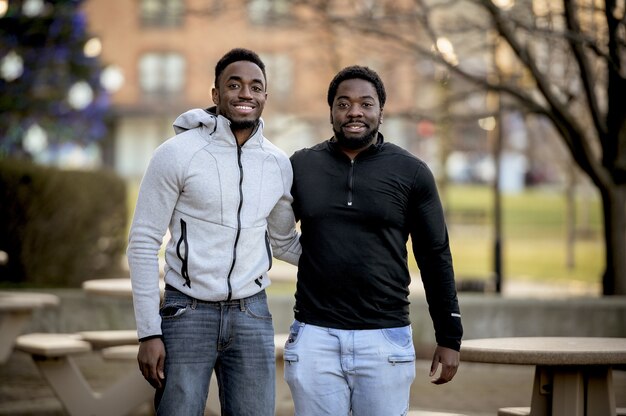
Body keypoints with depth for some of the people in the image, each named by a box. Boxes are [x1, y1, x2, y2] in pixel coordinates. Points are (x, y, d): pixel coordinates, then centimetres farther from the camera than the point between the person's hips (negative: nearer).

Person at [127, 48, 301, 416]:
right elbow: (144, 243, -7)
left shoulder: (279, 164, 5)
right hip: (188, 314, -4)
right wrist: (148, 333, -10)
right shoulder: (177, 154, -9)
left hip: (252, 315, 4)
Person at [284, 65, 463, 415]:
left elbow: (436, 258, 4)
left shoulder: (411, 173, 2)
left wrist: (450, 338, 3)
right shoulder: (301, 167, 6)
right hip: (315, 338, 1)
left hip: (385, 339, -1)